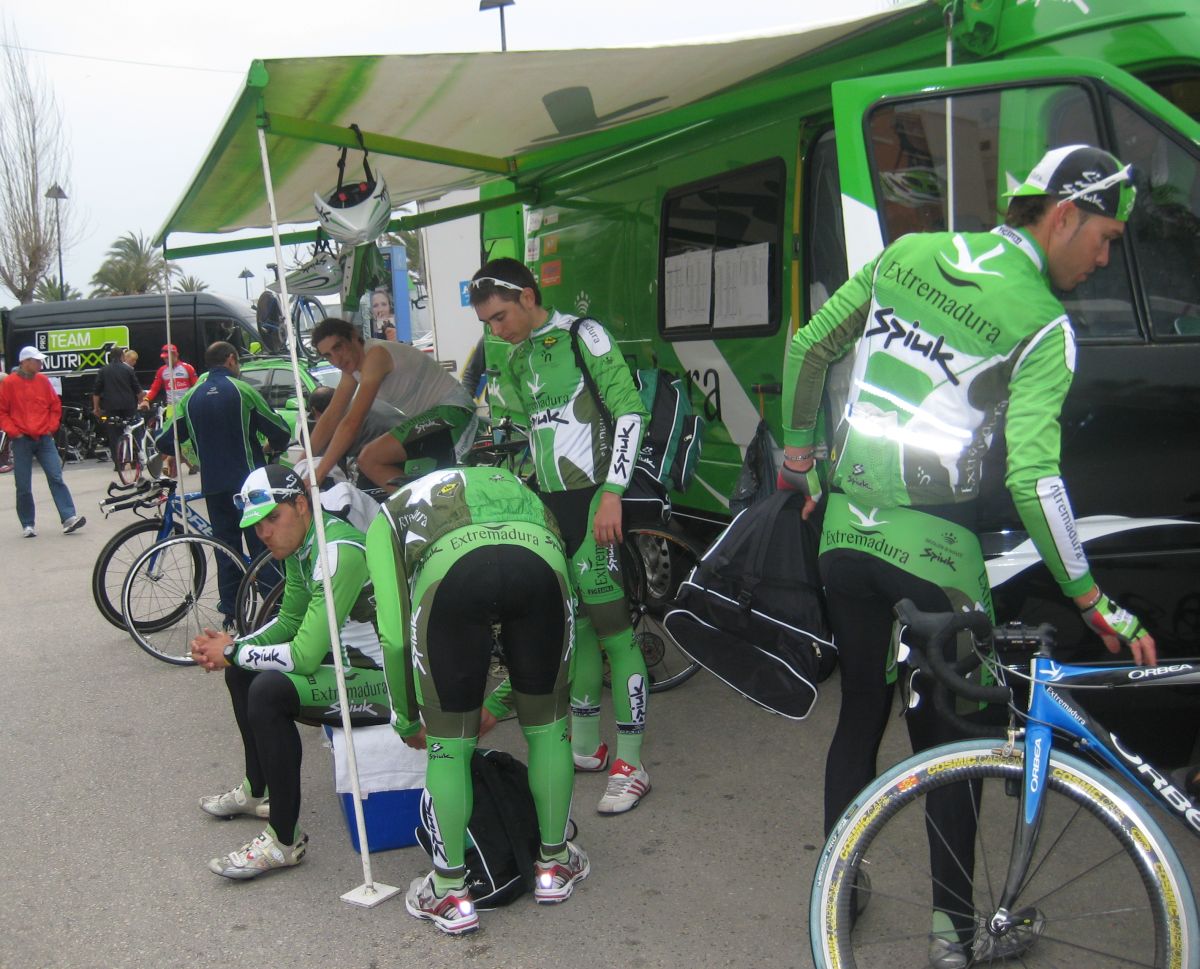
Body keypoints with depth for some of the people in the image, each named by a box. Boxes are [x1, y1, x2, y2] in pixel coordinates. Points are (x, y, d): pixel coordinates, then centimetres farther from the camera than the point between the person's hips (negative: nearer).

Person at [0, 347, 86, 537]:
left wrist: (51, 427, 3)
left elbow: (55, 406, 12)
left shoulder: (43, 380, 5)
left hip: (44, 438, 2)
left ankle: (69, 518, -10)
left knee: (56, 478, -6)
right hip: (21, 441, -2)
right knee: (23, 486, 2)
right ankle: (28, 525, 12)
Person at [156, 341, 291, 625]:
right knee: (262, 546, 3)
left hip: (213, 485, 4)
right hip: (249, 481, -4)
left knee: (226, 547, 11)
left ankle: (231, 610, 13)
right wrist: (275, 447, 15)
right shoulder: (242, 390, -7)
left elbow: (164, 442, 5)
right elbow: (280, 431, -7)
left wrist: (180, 453, 26)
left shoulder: (191, 397, 5)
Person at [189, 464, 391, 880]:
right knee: (243, 670, 16)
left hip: (384, 680, -10)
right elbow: (290, 622, 17)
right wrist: (232, 646, 0)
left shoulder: (339, 553, -25)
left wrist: (233, 653, -14)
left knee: (269, 690, -28)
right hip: (349, 661, 10)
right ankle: (257, 791, 34)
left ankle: (284, 841, -15)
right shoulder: (300, 545, 5)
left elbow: (304, 656, -28)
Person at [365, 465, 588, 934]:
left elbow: (395, 636, 24)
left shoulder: (389, 515, 35)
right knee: (548, 729, 24)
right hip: (539, 559, 3)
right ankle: (554, 866, 40)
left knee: (447, 747, 17)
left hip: (450, 568, -2)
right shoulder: (510, 484, 44)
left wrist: (406, 719, 40)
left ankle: (451, 895, 29)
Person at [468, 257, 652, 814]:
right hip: (548, 503, 8)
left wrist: (611, 492, -18)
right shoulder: (514, 363, 16)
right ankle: (587, 746, 23)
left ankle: (630, 764, -1)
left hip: (592, 500, -7)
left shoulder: (582, 336, -6)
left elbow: (630, 411, -12)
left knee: (614, 630, -7)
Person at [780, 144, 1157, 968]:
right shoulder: (1044, 326, -11)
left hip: (846, 532, 6)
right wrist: (1095, 603, -12)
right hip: (934, 552, -5)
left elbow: (807, 350, 12)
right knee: (951, 738, 9)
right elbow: (1031, 477, -19)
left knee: (860, 713, 18)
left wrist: (799, 456, 24)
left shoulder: (905, 255, 6)